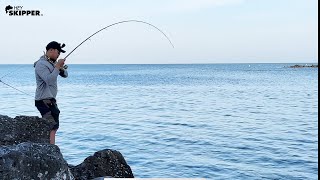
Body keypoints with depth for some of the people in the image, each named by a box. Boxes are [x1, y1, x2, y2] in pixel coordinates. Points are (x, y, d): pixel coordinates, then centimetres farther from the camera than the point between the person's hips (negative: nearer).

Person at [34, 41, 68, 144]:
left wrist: (61, 68, -6)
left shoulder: (53, 62, 13)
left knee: (54, 126, 14)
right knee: (52, 127, -16)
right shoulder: (41, 64, -14)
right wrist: (57, 67, -22)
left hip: (50, 100, 10)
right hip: (44, 100, -10)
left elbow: (65, 75, 14)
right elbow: (49, 80, -28)